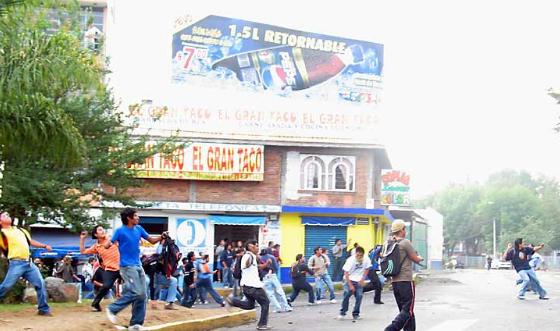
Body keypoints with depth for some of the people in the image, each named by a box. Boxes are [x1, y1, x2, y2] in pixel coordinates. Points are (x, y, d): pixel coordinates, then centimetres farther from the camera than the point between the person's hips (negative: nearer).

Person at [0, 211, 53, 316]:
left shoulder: (20, 230, 23)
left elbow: (31, 241, 31)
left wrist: (45, 246, 26)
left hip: (28, 263, 6)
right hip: (16, 264, -6)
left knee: (40, 284, 0)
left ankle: (43, 309, 7)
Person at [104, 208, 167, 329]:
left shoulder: (138, 229, 7)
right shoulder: (120, 231, -11)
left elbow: (152, 241, 15)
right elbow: (106, 245, -12)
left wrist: (161, 237, -5)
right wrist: (111, 242, -36)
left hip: (138, 266, 7)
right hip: (127, 266, -7)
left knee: (142, 295, 4)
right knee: (136, 293, -16)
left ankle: (136, 323, 11)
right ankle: (113, 309, 2)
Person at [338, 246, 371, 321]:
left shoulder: (366, 259, -12)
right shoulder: (351, 260, -20)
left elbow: (367, 269, 7)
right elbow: (346, 273, -18)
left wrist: (363, 279, -3)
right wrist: (350, 285, -22)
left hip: (359, 281, 3)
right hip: (350, 279, -3)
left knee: (359, 296, -10)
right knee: (347, 294, -19)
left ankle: (355, 314, 5)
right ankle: (342, 313, -7)